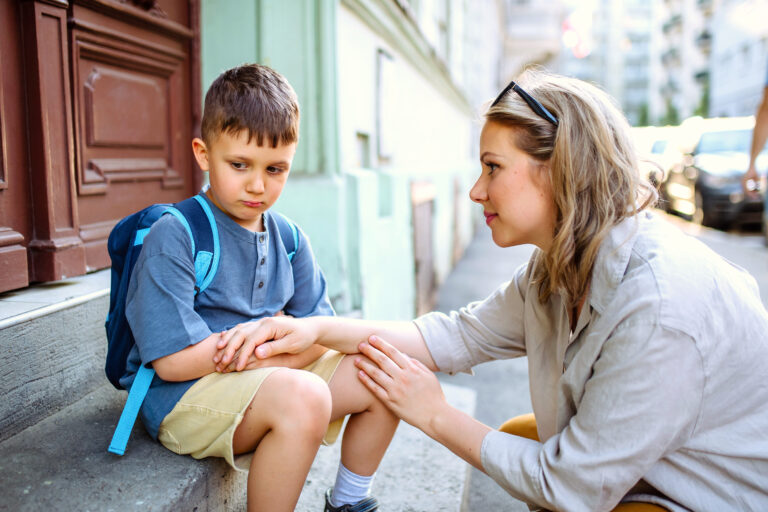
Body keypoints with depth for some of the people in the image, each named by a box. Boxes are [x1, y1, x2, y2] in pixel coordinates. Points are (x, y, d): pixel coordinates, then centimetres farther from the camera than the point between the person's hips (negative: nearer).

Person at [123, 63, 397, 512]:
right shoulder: (173, 237, -14)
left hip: (270, 377, 7)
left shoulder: (288, 238, 5)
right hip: (183, 397, -7)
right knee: (302, 396, -34)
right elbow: (173, 360, -21)